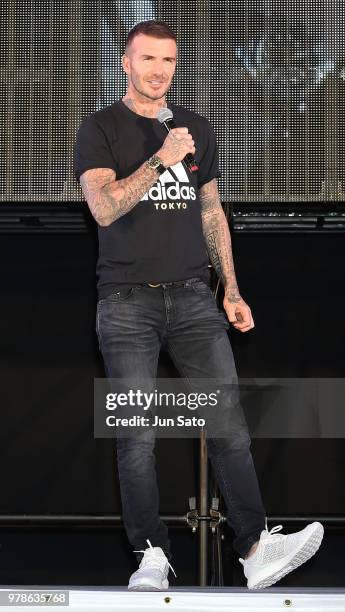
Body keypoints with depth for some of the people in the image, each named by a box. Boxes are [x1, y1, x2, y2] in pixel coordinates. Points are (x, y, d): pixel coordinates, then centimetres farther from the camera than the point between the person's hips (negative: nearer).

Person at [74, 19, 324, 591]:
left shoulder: (197, 127, 15)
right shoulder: (101, 129, 1)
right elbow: (103, 207, -15)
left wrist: (232, 291, 15)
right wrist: (160, 159, -24)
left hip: (192, 297, 3)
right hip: (127, 302, -3)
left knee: (230, 422, -6)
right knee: (137, 436, -4)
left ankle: (256, 547, -8)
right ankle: (152, 556, 3)